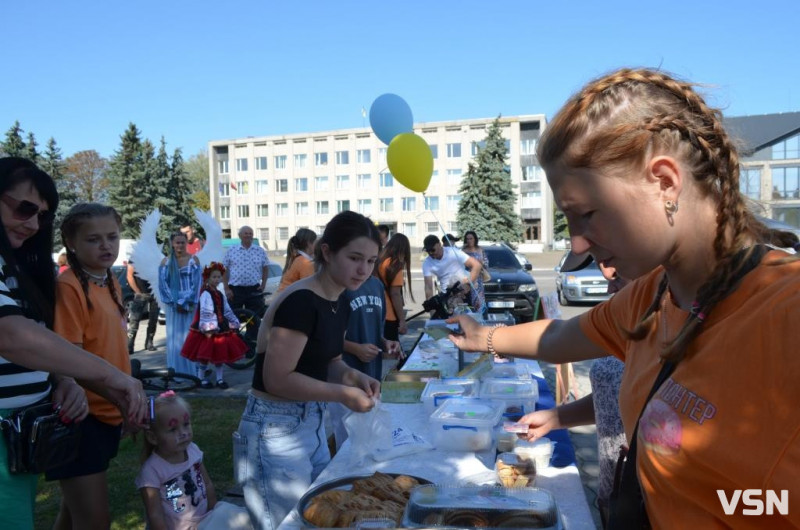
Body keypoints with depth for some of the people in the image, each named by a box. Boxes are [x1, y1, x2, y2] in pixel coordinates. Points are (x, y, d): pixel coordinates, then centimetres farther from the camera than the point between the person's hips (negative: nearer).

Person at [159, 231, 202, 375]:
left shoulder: (193, 260, 2)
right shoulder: (166, 262, 7)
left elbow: (196, 283, -4)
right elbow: (163, 284, 0)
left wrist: (185, 303, -10)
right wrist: (175, 303, -9)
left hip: (189, 303, -2)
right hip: (172, 304, 2)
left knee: (189, 336, -3)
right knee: (174, 336, 3)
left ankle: (189, 369, 1)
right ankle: (175, 371, 9)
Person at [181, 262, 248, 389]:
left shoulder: (220, 295, 11)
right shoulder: (205, 294, -14)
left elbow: (227, 311, 17)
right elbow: (205, 313, -21)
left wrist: (234, 324, 13)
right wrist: (208, 329, -25)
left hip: (221, 329, 8)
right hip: (208, 331, -8)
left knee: (220, 354, 11)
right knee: (205, 355, 0)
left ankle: (220, 379, 20)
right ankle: (201, 379, 14)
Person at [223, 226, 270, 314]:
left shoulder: (260, 251, 7)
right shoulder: (231, 251, 4)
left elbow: (265, 268, 13)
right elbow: (225, 270, 5)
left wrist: (263, 285, 2)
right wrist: (226, 289, -2)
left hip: (254, 290, 1)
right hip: (235, 290, -1)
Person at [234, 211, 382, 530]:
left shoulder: (341, 305, 4)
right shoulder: (301, 302, -23)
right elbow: (277, 379, -24)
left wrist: (354, 377, -4)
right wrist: (343, 394, -20)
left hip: (313, 426, 9)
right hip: (275, 432, -9)